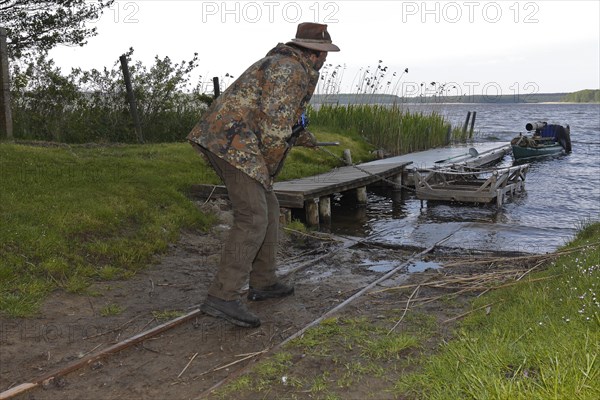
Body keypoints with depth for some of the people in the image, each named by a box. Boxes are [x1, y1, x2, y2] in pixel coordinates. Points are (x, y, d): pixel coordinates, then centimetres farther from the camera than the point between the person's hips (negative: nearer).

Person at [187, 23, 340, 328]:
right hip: (235, 143, -10)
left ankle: (263, 282, 21)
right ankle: (223, 298, -19)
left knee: (267, 209, 15)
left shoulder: (282, 65, 24)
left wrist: (304, 137, 55)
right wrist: (268, 167, -6)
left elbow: (280, 114, 40)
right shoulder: (290, 71, -10)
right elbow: (274, 124, -19)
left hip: (225, 142, 10)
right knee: (253, 219, -15)